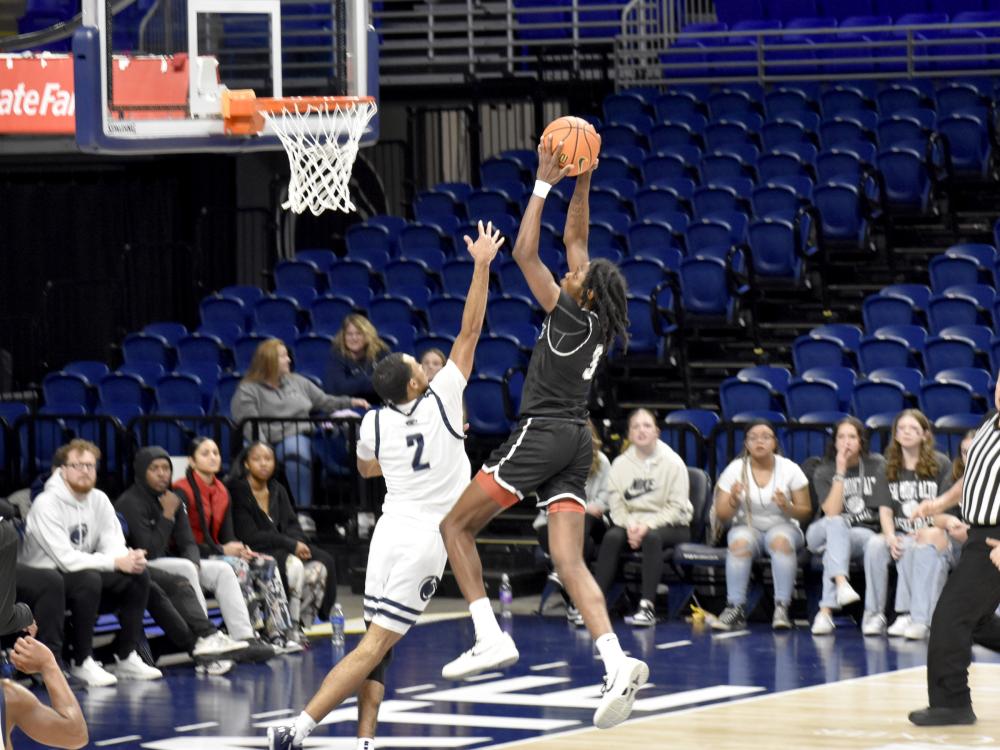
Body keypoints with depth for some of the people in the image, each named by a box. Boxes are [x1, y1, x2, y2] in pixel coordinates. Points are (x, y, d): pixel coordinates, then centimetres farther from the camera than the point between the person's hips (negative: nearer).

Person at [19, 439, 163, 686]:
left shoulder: (99, 500, 5)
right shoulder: (47, 504, -17)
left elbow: (113, 545, -1)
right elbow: (66, 559, -25)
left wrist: (131, 558, -26)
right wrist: (115, 563, -28)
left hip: (85, 574, 7)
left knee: (139, 576, -12)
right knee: (89, 580, -36)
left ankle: (127, 657, -6)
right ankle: (82, 663, -25)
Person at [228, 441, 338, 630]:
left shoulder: (277, 491, 15)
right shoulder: (237, 491, -8)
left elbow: (291, 526, 10)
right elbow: (250, 536, -15)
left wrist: (298, 544, -15)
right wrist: (291, 545, -17)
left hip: (281, 549, 7)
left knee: (323, 563, -17)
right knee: (293, 565, -33)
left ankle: (303, 624, -12)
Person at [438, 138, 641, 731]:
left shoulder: (571, 317, -10)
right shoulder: (598, 322, 10)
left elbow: (525, 252, -11)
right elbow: (575, 237, 20)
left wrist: (545, 184, -7)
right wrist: (582, 182, 18)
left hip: (543, 434, -8)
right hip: (575, 442, 8)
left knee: (457, 526, 3)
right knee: (570, 561, -2)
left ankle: (491, 638, -6)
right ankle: (619, 665, -20)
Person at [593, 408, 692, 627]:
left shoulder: (672, 462, -5)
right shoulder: (620, 464, 5)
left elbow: (677, 507, -9)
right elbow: (617, 504, 1)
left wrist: (648, 525, -20)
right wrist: (630, 525, -19)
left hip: (671, 526, -3)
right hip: (632, 521, 3)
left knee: (652, 537, -36)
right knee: (612, 536, -29)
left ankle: (647, 606, -41)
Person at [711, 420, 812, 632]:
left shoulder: (790, 469, -2)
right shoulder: (735, 470, 0)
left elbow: (806, 513, -1)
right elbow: (721, 516, 0)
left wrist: (787, 507, -23)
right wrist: (733, 502, -22)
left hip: (782, 527, -1)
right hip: (747, 527, 1)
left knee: (780, 540, -37)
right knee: (740, 542, -35)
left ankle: (782, 608, -38)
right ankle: (736, 608, -35)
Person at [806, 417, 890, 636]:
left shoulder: (877, 466, 6)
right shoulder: (823, 472, 2)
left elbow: (885, 509, 0)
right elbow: (832, 513, -15)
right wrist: (840, 473, -18)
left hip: (864, 535, 0)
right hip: (822, 534, 0)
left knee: (833, 549, -36)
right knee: (836, 524, -37)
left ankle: (826, 611, -42)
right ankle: (842, 584, -58)